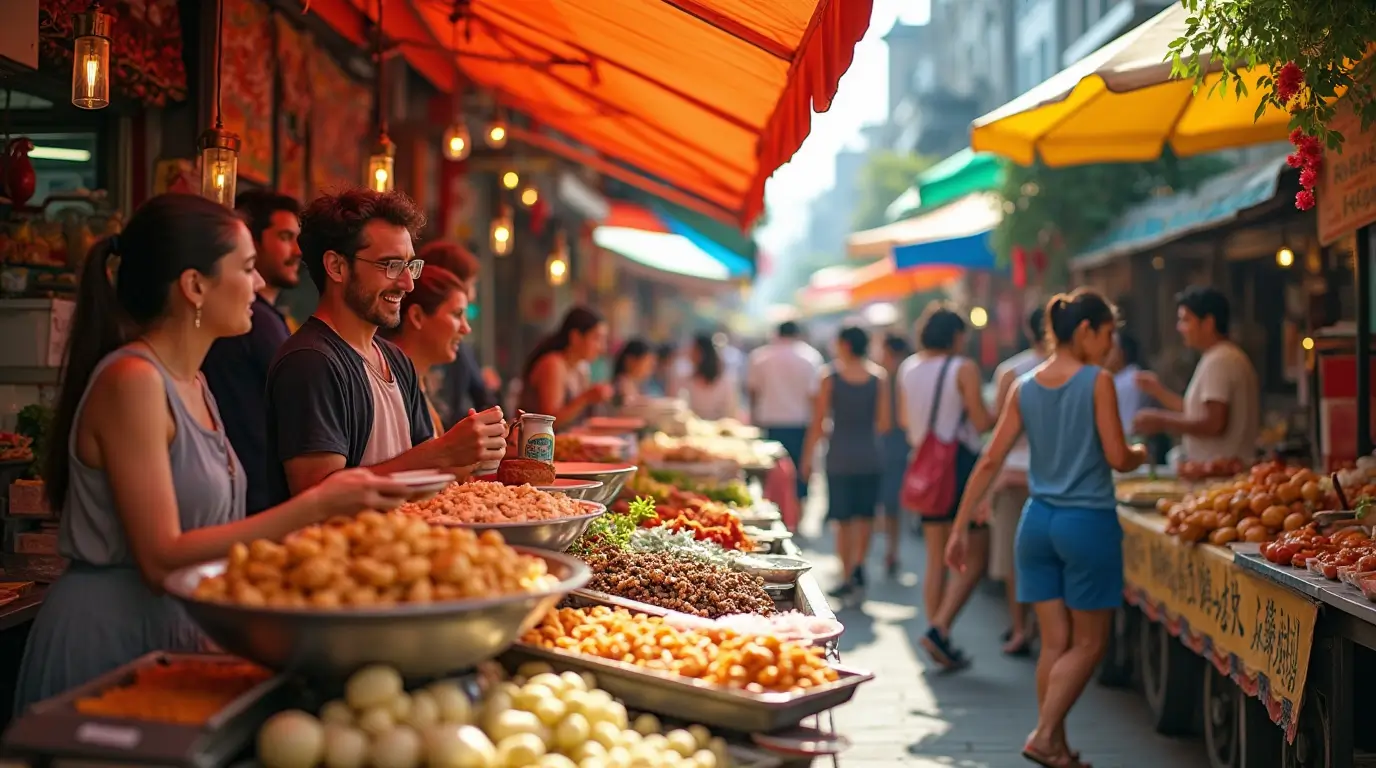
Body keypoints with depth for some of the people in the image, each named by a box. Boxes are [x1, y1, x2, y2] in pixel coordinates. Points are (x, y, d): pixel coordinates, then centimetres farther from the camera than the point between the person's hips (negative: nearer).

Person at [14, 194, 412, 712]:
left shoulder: (192, 384, 11)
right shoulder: (132, 380, -17)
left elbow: (204, 525, 6)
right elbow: (162, 560, -23)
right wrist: (316, 506, -25)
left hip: (173, 630, 9)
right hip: (108, 636, -9)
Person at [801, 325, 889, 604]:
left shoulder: (831, 376, -6)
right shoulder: (879, 376, 0)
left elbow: (818, 421, -5)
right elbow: (884, 422, 0)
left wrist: (808, 456, 4)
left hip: (840, 456, -2)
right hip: (870, 455, 2)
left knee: (844, 521, 6)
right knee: (865, 516, 14)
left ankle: (847, 579, 10)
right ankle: (858, 566, 0)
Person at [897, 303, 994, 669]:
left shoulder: (907, 369, 5)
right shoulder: (963, 368, -12)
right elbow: (981, 422, -12)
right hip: (961, 464, -6)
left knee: (937, 558, 13)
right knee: (973, 558, 1)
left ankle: (939, 638, 14)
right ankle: (940, 628, -11)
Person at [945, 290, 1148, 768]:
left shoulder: (1024, 388, 5)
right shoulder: (1097, 382, -10)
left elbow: (990, 462, 3)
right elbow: (1118, 458, -11)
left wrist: (960, 527, 7)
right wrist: (1141, 454, 12)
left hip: (1038, 522, 5)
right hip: (1088, 523, -5)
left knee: (1055, 643, 11)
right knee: (1089, 643, 7)